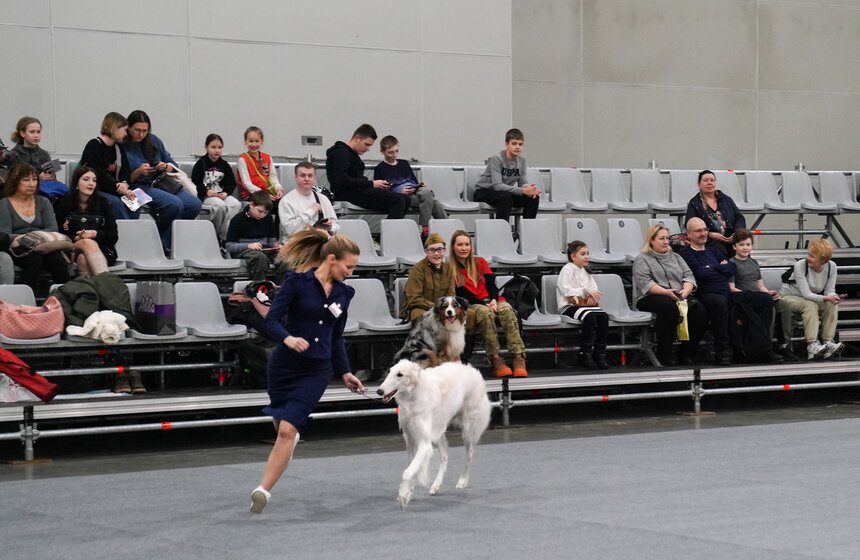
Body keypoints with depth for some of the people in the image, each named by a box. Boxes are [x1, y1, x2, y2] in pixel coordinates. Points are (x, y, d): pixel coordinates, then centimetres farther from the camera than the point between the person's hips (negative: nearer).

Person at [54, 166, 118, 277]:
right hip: (73, 250, -1)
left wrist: (94, 234, -11)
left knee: (83, 259, -34)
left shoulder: (102, 203, 11)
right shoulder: (63, 204, 10)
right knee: (88, 243, -35)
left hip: (102, 250, 1)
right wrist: (77, 238, -15)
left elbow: (113, 236, 7)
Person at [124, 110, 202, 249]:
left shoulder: (154, 140, 12)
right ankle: (165, 244, -10)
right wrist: (138, 172, -21)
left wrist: (165, 167, -6)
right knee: (175, 204, -32)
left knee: (195, 204, -18)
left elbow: (174, 166, 16)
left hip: (162, 183, 6)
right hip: (140, 187, -6)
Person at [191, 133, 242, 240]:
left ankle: (224, 235, -24)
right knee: (221, 205, -35)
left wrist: (226, 192, -6)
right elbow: (195, 183, -3)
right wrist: (206, 191, -18)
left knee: (236, 204, -26)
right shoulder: (201, 163, 3)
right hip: (205, 196, -5)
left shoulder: (224, 165, 15)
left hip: (222, 194, 5)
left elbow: (232, 183, 15)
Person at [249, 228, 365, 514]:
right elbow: (271, 319, -13)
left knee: (288, 429, -14)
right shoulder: (297, 281, -8)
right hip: (284, 365, -2)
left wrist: (344, 372, 15)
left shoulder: (343, 293, 7)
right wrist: (288, 338, -32)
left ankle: (264, 489, -17)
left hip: (316, 371, 2)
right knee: (282, 428, 15)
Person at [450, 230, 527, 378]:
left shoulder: (480, 262, 19)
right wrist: (484, 304, -15)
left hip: (490, 302, 3)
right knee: (485, 313, -39)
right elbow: (462, 295, -3)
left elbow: (491, 284, 10)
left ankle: (519, 358, -44)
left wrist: (494, 300, -13)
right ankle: (495, 360, -43)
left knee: (507, 310, -31)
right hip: (470, 306, -3)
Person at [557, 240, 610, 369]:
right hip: (569, 307, -7)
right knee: (590, 316, -35)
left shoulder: (586, 271, 23)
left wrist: (593, 296, -5)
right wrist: (586, 291, -23)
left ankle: (600, 354, -22)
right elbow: (567, 291, -16)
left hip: (586, 304, 7)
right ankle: (585, 354, -29)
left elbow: (594, 289, 20)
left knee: (603, 316, -23)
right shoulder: (567, 270, -3)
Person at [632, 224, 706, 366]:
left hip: (679, 297, 5)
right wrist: (666, 292, -21)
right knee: (669, 306, -39)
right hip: (651, 298, -5)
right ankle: (664, 355, -31)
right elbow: (645, 283, -8)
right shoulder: (642, 259, 7)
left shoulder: (675, 257, 25)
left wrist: (685, 291, -8)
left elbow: (688, 276, 14)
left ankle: (686, 355, -19)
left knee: (699, 310, -24)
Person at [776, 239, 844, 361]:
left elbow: (829, 291, -10)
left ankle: (828, 342, -27)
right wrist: (826, 298, -43)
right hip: (787, 297, -5)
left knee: (832, 305, -21)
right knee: (810, 305, -33)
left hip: (812, 299, 5)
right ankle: (812, 345, -41)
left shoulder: (831, 267, -11)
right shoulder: (800, 266, -25)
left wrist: (833, 297, -35)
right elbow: (806, 294, -28)